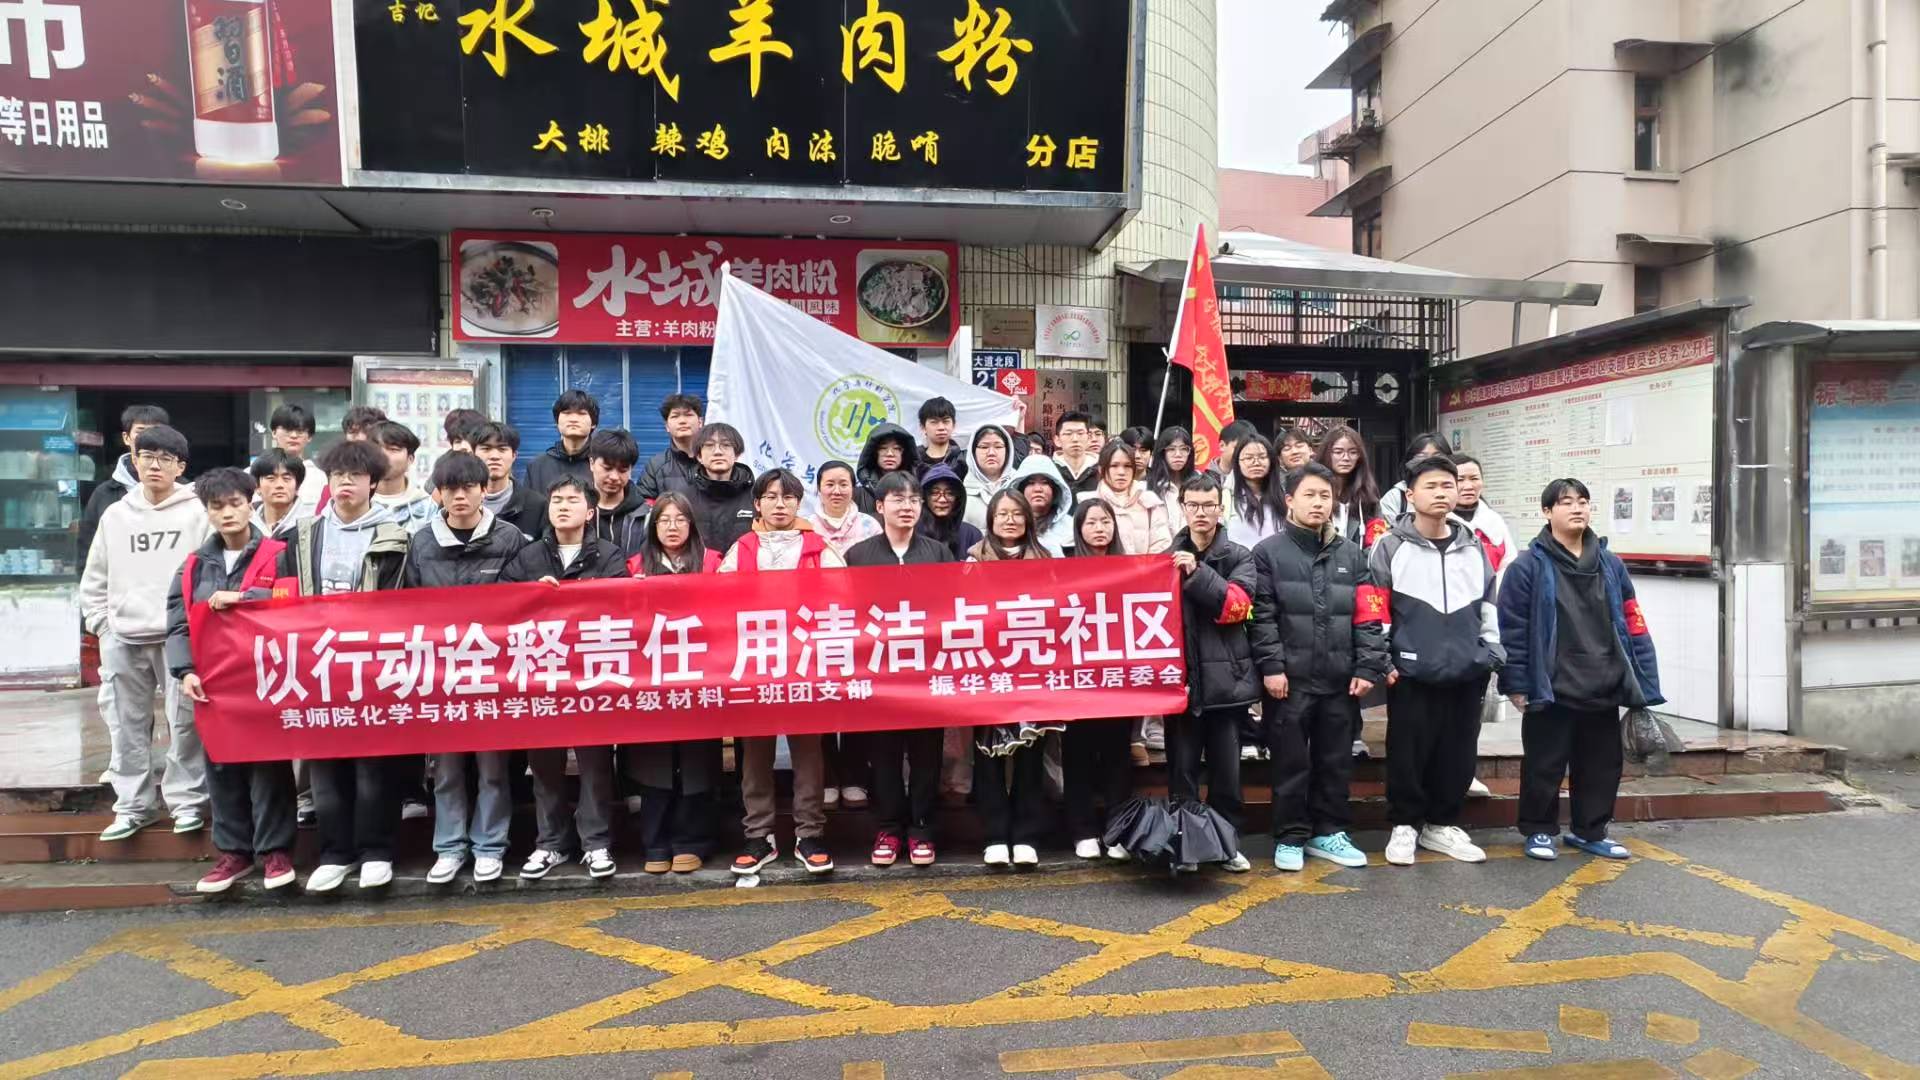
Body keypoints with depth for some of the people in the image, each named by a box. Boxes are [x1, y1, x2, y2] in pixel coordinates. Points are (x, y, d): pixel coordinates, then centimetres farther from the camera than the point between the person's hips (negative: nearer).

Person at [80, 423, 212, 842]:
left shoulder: (197, 513, -2)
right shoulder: (115, 515, 10)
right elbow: (95, 578, 17)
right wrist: (101, 622, 8)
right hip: (123, 638, 4)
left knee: (185, 721, -1)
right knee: (126, 725, 9)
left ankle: (188, 800, 10)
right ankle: (134, 804, 19)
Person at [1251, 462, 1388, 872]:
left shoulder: (1351, 555, 11)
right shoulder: (1269, 553, 0)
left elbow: (1368, 617, 7)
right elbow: (1262, 617, -7)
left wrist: (1368, 667, -2)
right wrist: (1271, 666, -14)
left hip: (1340, 680, 4)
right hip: (1289, 680, -3)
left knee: (1335, 762, 12)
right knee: (1291, 763, 5)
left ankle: (1328, 832, 26)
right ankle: (1290, 837, 17)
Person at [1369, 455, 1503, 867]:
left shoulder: (1474, 547, 9)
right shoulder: (1391, 548, -5)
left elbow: (1490, 605, 16)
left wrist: (1493, 655, 10)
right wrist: (1380, 661, -7)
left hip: (1467, 670, 4)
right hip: (1411, 671, -4)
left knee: (1458, 753, 10)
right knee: (1408, 752, 3)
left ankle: (1442, 824, 26)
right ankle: (1405, 825, 19)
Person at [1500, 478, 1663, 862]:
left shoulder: (1611, 565, 9)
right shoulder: (1528, 566, -7)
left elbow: (1632, 625, 10)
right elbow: (1512, 629, -9)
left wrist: (1643, 682, 5)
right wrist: (1517, 684, -11)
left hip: (1604, 690, 5)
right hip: (1551, 691, -5)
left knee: (1602, 764, 15)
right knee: (1545, 765, 5)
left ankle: (1588, 831, 31)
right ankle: (1539, 830, 22)